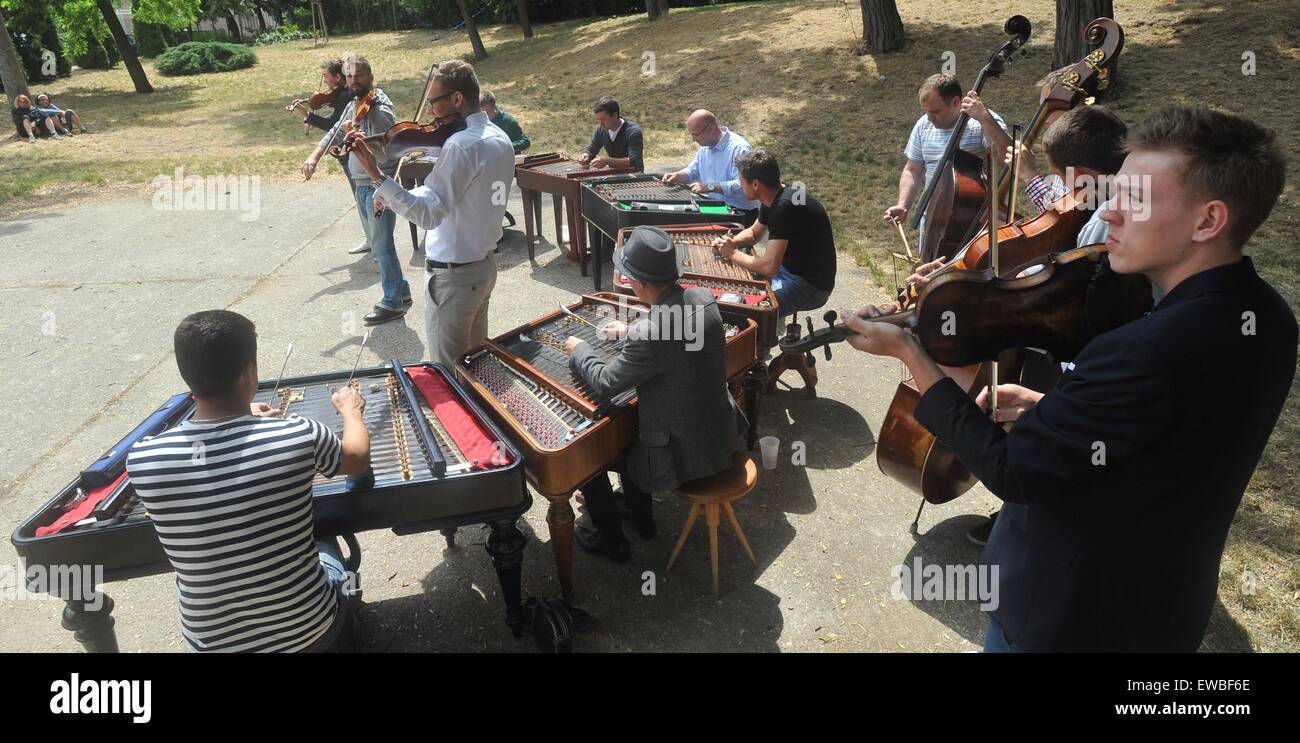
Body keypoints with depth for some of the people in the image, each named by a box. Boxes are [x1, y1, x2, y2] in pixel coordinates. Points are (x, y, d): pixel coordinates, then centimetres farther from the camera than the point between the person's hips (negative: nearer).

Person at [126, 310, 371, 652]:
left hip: (212, 643, 1)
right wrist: (351, 409, 19)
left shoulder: (142, 459, -17)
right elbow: (359, 460, 0)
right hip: (308, 630, -1)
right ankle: (339, 636, 45)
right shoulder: (299, 435, -23)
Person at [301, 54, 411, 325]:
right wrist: (314, 157, 5)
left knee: (382, 244, -6)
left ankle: (393, 302, 3)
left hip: (378, 186, -9)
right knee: (376, 243, 14)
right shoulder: (353, 106, 12)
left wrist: (358, 138, -37)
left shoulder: (380, 110, -15)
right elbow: (334, 134, 18)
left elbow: (384, 153, -23)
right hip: (361, 185, 9)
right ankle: (401, 291, 25)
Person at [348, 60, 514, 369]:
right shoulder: (500, 138, 6)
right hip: (485, 265, 9)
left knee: (447, 374, 6)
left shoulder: (461, 144, -23)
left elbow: (429, 213, -29)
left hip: (453, 275, -9)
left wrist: (376, 175, -32)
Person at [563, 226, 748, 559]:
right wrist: (631, 330, 20)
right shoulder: (704, 300, -8)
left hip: (683, 457, -7)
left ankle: (611, 540, 32)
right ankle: (641, 518, 46)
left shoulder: (647, 335, -31)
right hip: (723, 435, 8)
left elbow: (605, 383, -15)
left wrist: (579, 349, 3)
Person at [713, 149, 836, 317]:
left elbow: (769, 267, -31)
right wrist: (730, 243, -1)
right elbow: (754, 232, 20)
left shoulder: (785, 206, -27)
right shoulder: (773, 197, 2)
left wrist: (733, 253, -15)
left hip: (810, 285, -10)